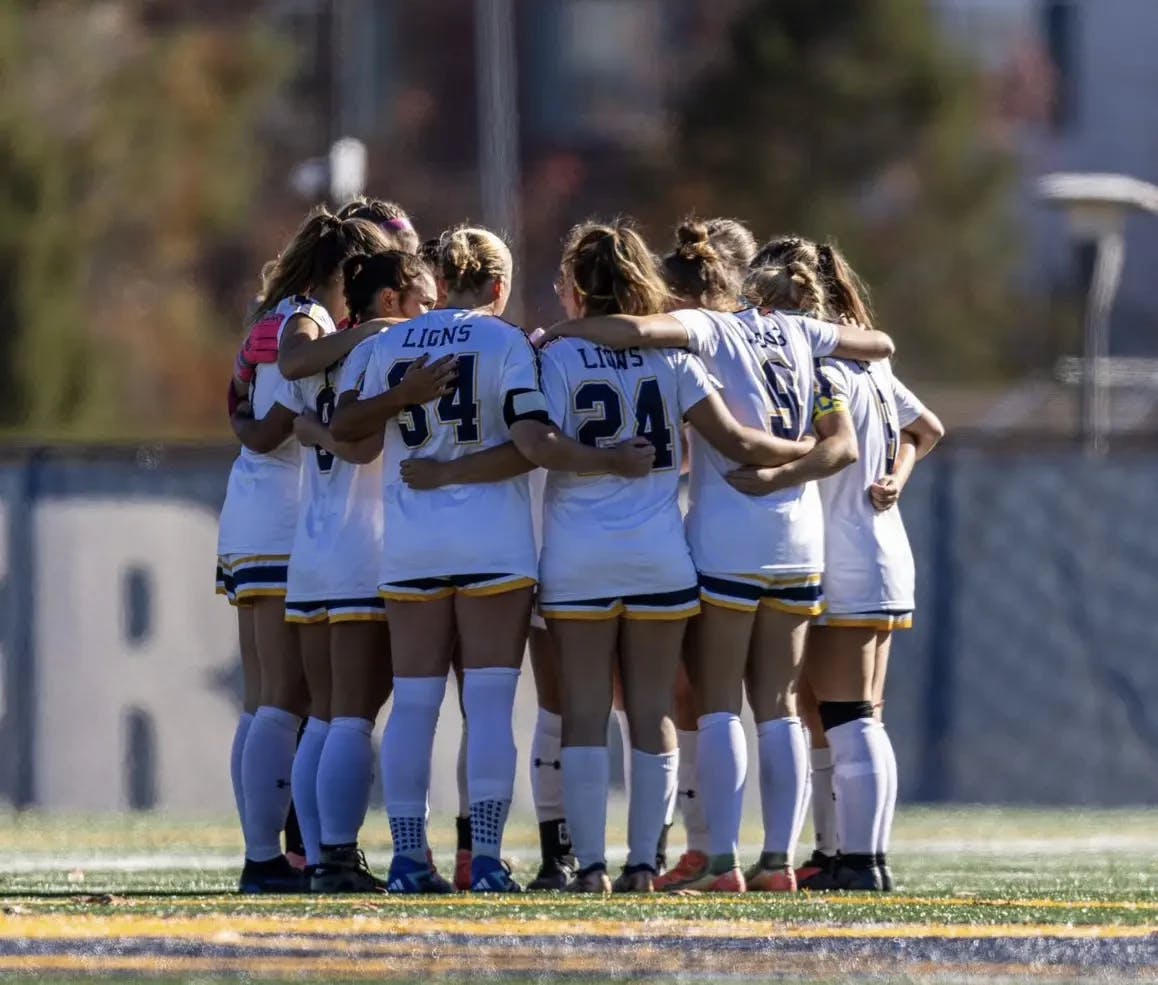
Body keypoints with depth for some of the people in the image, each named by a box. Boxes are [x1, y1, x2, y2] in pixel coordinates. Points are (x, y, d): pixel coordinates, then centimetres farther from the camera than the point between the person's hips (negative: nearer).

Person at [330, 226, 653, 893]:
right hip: (491, 543, -4)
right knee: (490, 701, -3)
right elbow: (534, 442, -13)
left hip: (409, 544, 4)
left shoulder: (390, 345, 9)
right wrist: (615, 462, -6)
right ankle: (486, 861, -8)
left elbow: (348, 431, 9)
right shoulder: (506, 343, -4)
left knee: (414, 702, 7)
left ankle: (407, 857, 4)